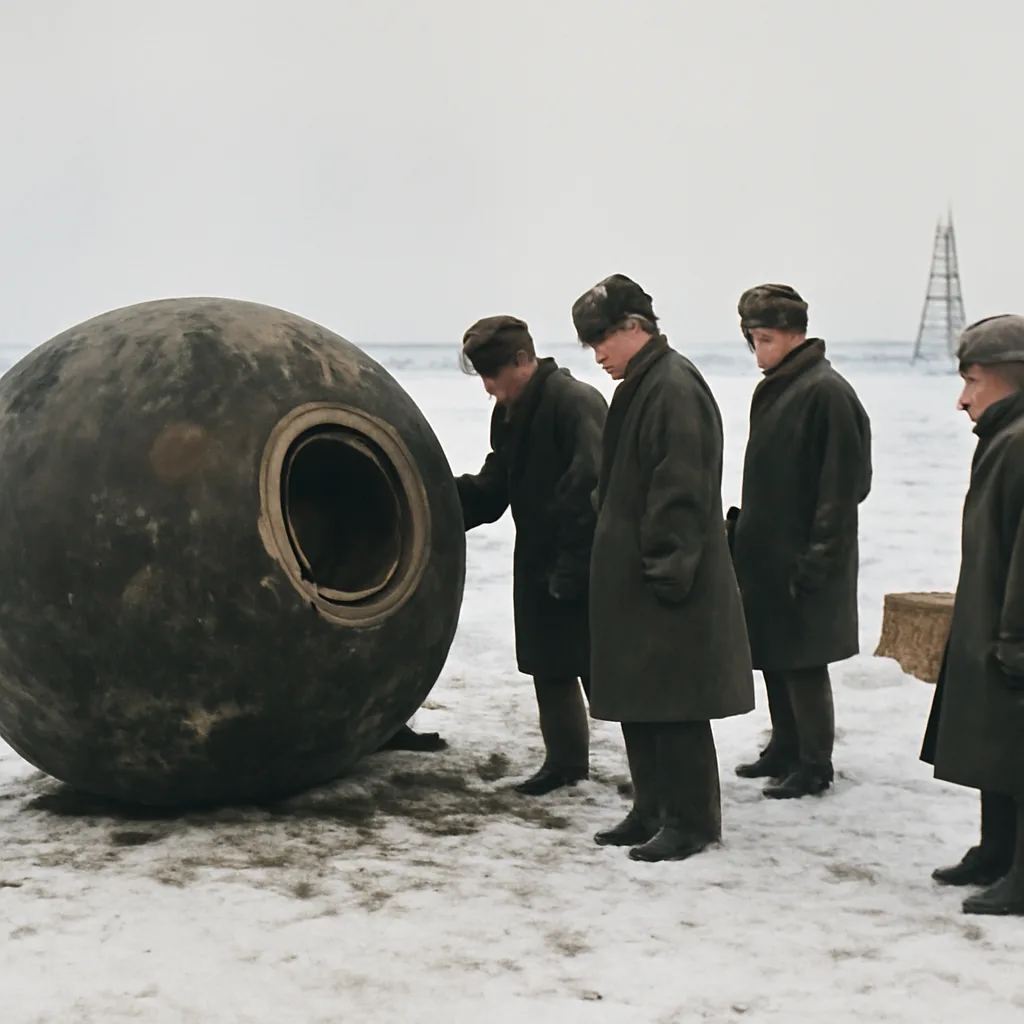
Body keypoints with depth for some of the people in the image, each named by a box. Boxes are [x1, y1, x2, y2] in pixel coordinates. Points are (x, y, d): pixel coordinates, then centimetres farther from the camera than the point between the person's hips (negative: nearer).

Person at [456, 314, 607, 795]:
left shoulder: (576, 403, -17)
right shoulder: (509, 414, 12)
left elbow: (591, 489, -24)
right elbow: (492, 490, 14)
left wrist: (571, 566, -24)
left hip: (585, 571, -9)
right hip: (539, 566, 9)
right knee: (549, 666, 16)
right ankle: (565, 761, 29)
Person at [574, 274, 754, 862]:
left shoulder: (674, 388, -16)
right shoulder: (641, 387, 14)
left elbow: (681, 492, -21)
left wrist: (667, 570, -21)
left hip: (665, 587, -10)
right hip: (630, 580, 10)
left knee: (674, 704, -2)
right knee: (638, 700, 14)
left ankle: (692, 821, 8)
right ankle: (653, 811, 24)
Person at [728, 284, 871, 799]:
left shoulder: (827, 392, -16)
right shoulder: (772, 390, 12)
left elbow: (842, 484, -18)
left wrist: (817, 558, -18)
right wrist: (744, 530, 16)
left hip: (802, 559, -9)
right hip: (764, 553, 9)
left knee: (802, 660, -2)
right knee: (772, 656, 16)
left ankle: (815, 764, 9)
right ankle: (785, 748, 28)